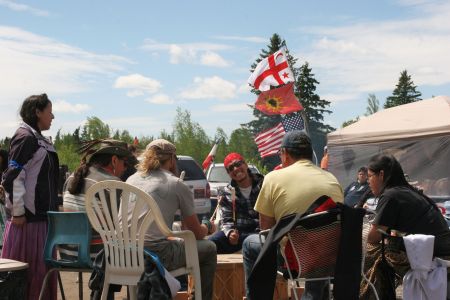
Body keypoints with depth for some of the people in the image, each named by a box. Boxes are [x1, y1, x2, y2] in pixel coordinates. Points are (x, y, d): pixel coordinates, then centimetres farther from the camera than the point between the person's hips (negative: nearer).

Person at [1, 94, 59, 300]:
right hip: (26, 217, -9)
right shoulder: (25, 137, -11)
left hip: (41, 215, 9)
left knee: (42, 267, 11)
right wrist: (17, 212, -18)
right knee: (25, 268, -4)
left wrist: (54, 206, 20)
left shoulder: (39, 140, 17)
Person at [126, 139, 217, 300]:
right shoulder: (177, 184, 1)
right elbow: (197, 233, 7)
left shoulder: (131, 179, 15)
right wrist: (208, 227, 32)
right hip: (156, 255, -6)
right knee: (209, 248, 16)